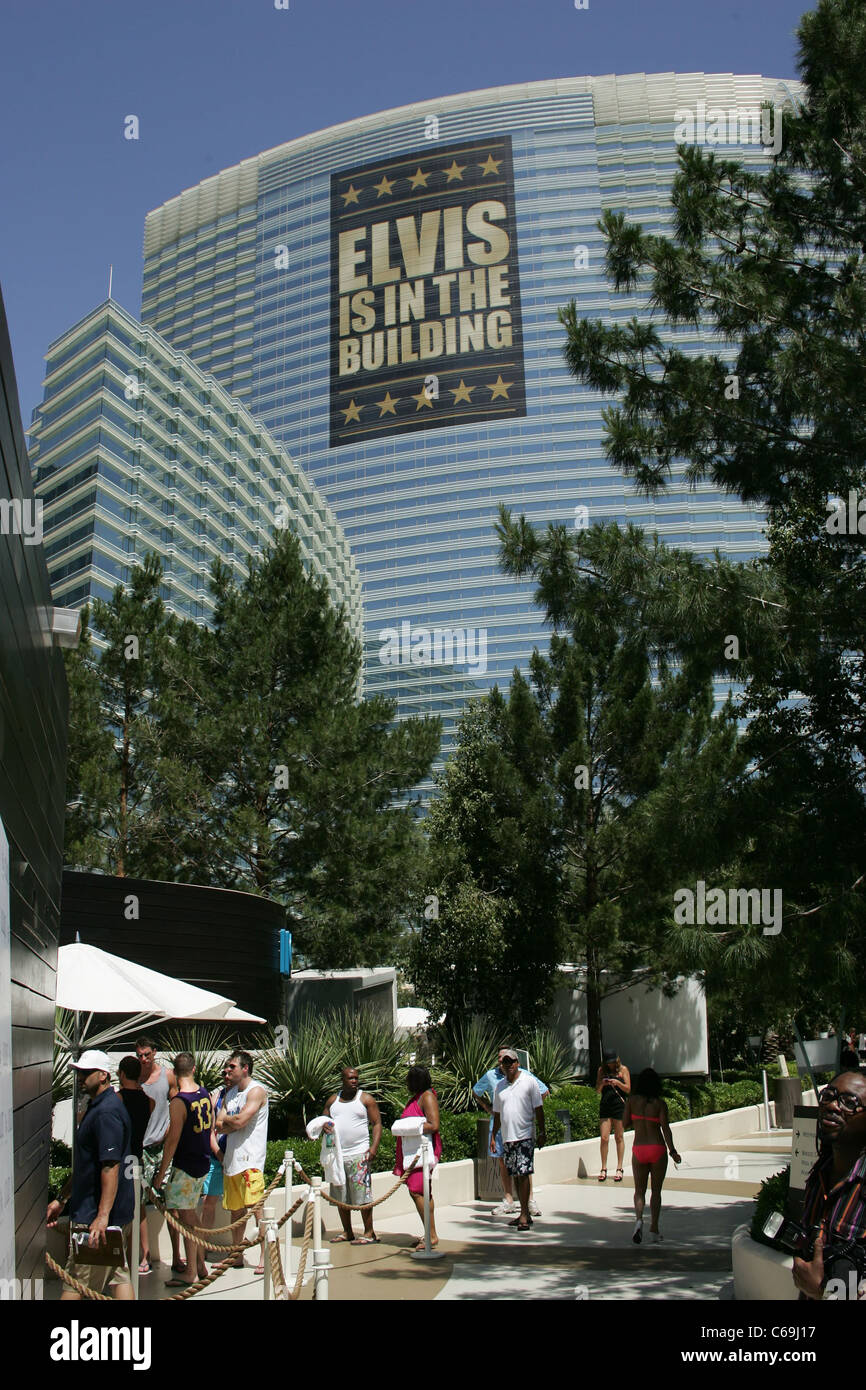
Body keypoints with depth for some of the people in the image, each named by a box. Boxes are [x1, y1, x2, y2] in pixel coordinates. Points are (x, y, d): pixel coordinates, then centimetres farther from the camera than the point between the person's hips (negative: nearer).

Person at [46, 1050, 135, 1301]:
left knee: (75, 1285, -2)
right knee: (119, 1276, 11)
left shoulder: (106, 1112, -19)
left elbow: (110, 1167, -26)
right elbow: (86, 1165, 23)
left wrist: (102, 1216, -30)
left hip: (95, 1216, -10)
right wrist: (62, 1199, 24)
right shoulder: (98, 1107, 15)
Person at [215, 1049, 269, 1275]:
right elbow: (218, 1127, 11)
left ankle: (265, 1257, -9)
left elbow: (240, 1121, -17)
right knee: (236, 1211, 12)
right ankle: (236, 1256, 20)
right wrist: (233, 1123, -6)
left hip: (250, 1160, -8)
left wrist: (225, 1120, 2)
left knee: (256, 1208, -11)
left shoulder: (256, 1091, -6)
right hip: (231, 1159, 8)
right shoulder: (230, 1093, 19)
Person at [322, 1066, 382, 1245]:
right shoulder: (333, 1100, 14)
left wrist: (374, 1147, -15)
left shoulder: (366, 1099, 1)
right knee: (341, 1197, 8)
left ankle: (369, 1233, -2)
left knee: (363, 1196, -7)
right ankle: (347, 1232, 18)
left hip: (359, 1154, -5)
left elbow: (377, 1124, -2)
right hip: (337, 1155, 5)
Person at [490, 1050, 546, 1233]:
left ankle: (524, 1215, -9)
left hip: (525, 1135, -5)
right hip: (507, 1137, 5)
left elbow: (538, 1109, -1)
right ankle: (525, 1214, 15)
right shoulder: (500, 1087, 13)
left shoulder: (529, 1081, -1)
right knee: (516, 1176, 8)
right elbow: (497, 1114, 19)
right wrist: (493, 1137, 16)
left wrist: (542, 1132, -7)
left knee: (523, 1174, -10)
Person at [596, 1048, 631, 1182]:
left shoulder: (623, 1070, 3)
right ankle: (604, 1169, 5)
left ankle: (619, 1169, 10)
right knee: (604, 1138, -3)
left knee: (619, 1138, 4)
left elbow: (628, 1089, 0)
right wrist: (602, 1084, -10)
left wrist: (618, 1083, -16)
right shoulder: (601, 1070, 9)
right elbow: (598, 1090, 11)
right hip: (605, 1106, 2)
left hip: (619, 1105, -2)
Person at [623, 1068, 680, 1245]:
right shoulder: (660, 1103, -5)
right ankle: (654, 1229, 12)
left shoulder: (632, 1100, -1)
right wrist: (672, 1151, -12)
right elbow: (665, 1127, -12)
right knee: (656, 1190, 14)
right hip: (658, 1149, -1)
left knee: (639, 1190, 10)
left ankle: (639, 1219, -17)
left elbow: (625, 1122, 5)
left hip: (639, 1150, 1)